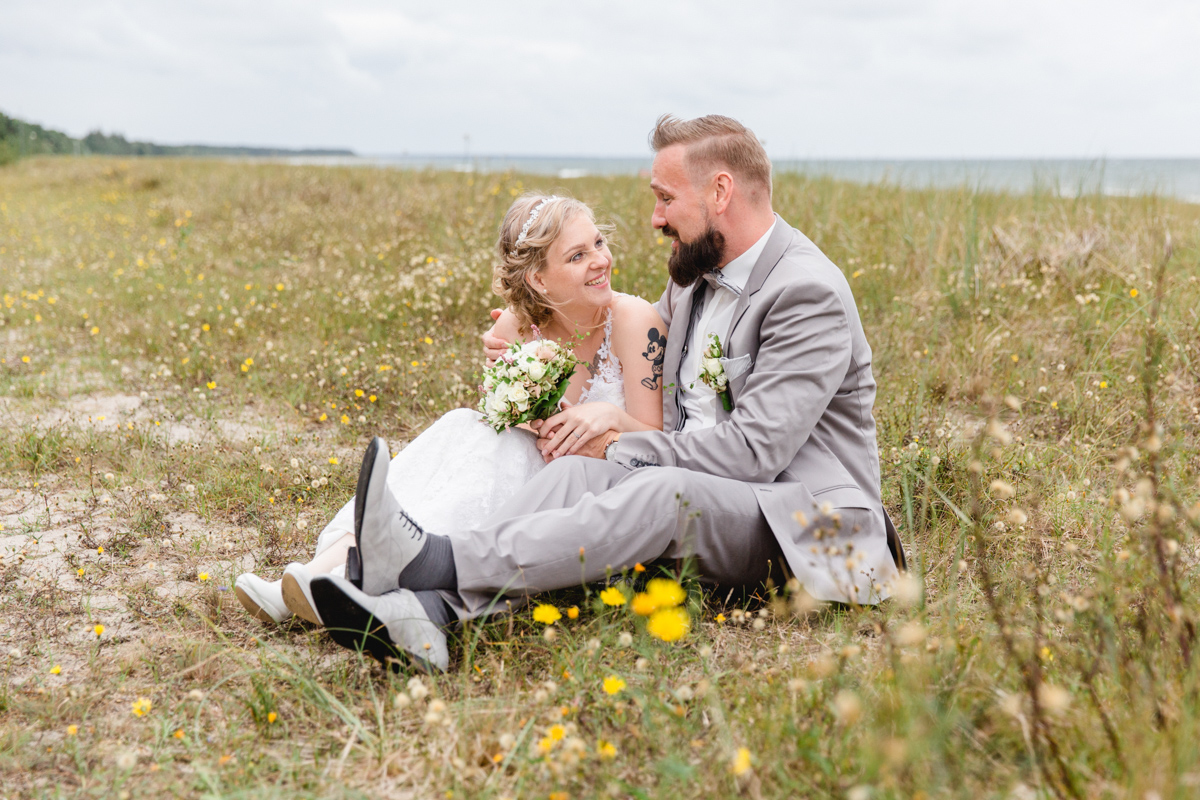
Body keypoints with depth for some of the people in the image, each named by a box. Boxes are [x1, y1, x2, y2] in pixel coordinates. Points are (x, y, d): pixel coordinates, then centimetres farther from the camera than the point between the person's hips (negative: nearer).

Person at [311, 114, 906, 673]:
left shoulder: (809, 293, -15)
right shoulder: (696, 273, 13)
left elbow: (753, 450, -22)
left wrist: (618, 446, -14)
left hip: (800, 523, -7)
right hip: (690, 494, 7)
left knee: (665, 490, -37)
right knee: (581, 468, -22)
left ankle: (440, 561, -49)